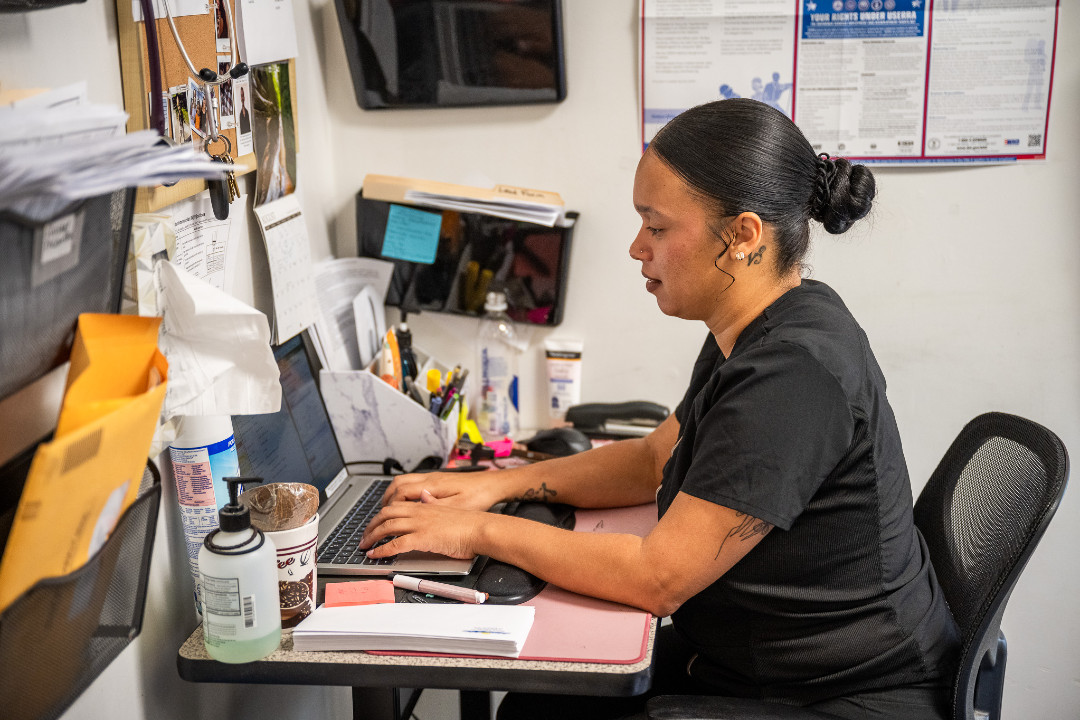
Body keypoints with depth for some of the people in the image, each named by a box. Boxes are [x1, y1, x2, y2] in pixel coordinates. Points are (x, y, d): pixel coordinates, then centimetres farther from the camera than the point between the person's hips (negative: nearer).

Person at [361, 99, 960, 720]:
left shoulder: (797, 370, -29)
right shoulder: (749, 335, 2)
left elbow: (658, 578, -25)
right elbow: (655, 460, 15)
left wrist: (479, 532, -16)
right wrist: (497, 484, 4)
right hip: (748, 658, 8)